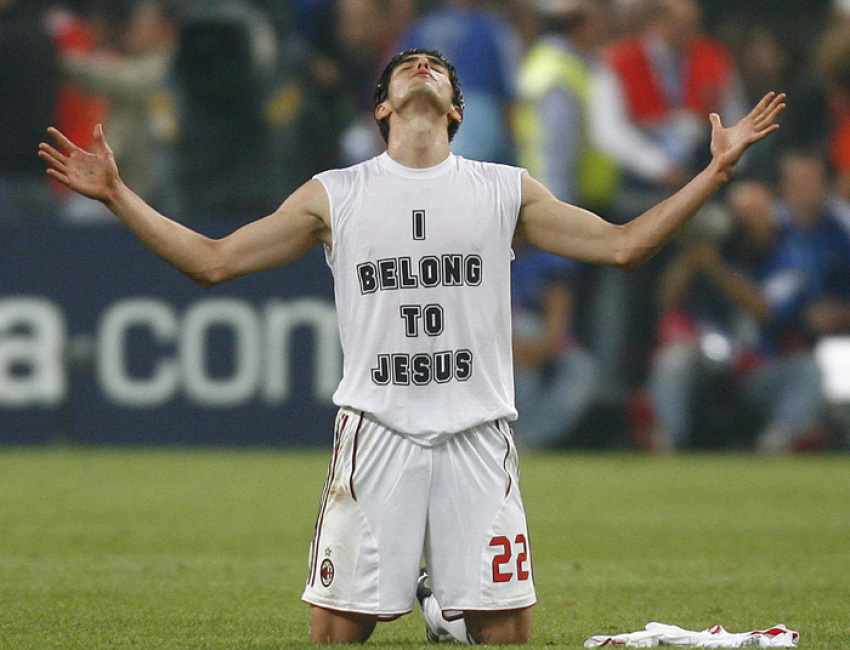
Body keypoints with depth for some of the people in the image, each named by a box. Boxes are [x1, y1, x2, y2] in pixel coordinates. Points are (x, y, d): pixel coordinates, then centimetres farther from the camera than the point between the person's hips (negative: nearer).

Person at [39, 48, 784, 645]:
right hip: (377, 432, -1)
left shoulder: (504, 190, 11)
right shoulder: (333, 196, 9)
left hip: (477, 435, 1)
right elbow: (214, 260, 11)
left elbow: (619, 244, 12)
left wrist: (717, 170, 7)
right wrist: (117, 196, 4)